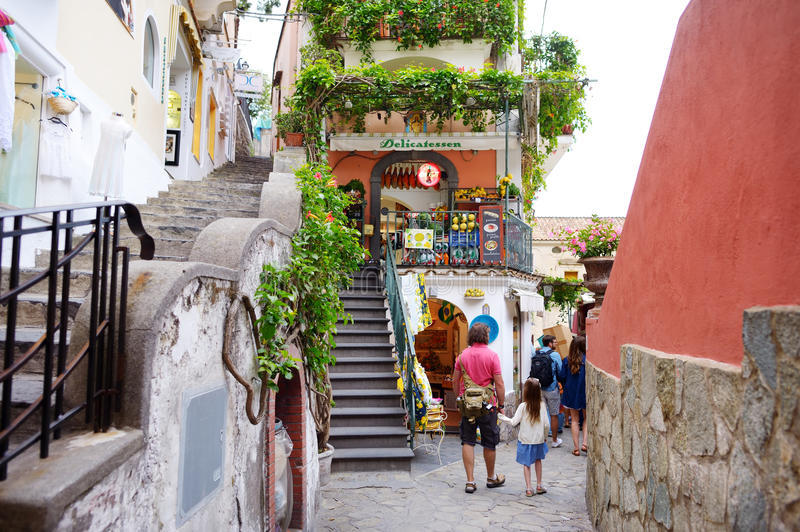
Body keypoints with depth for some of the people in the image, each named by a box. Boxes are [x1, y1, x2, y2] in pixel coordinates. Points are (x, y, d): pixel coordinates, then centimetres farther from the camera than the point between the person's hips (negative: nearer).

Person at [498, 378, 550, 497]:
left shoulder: (523, 406, -14)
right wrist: (545, 436, 12)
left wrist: (502, 417, 3)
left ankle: (528, 489, 6)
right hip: (539, 439, 2)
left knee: (526, 464, 9)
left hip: (525, 440, -2)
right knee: (538, 460, 22)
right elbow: (546, 424, -4)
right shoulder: (542, 405, -8)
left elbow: (514, 422, -13)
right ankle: (539, 486, 27)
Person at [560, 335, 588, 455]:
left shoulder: (567, 360, -5)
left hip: (571, 394, 2)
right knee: (587, 418, 17)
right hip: (585, 393, -2)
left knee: (574, 420, 12)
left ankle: (576, 448, 12)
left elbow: (562, 377, -3)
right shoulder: (587, 360, -13)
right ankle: (585, 443, 4)